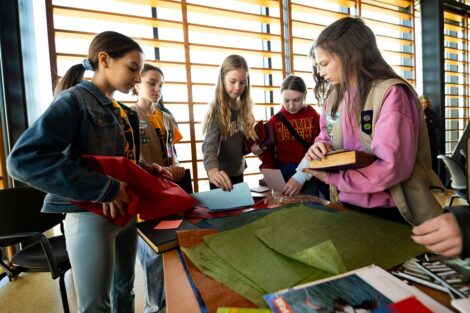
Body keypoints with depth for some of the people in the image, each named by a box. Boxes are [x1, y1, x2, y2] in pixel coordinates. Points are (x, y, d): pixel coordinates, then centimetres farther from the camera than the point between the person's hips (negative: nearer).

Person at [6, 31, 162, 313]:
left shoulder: (123, 112, 9)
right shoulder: (74, 100, -14)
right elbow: (24, 160, -26)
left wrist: (144, 171, -2)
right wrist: (104, 189, -29)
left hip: (126, 213, 8)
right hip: (90, 217, -7)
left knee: (125, 290, 23)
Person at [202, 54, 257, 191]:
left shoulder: (244, 108, 2)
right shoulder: (218, 109, -16)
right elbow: (209, 144, -30)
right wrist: (212, 169, -48)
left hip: (238, 172, 6)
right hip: (222, 175, -6)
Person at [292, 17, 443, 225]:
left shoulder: (390, 93, -18)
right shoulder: (333, 95, 2)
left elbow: (392, 167, -25)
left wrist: (330, 176, -23)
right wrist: (320, 146, -12)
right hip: (346, 206, 6)